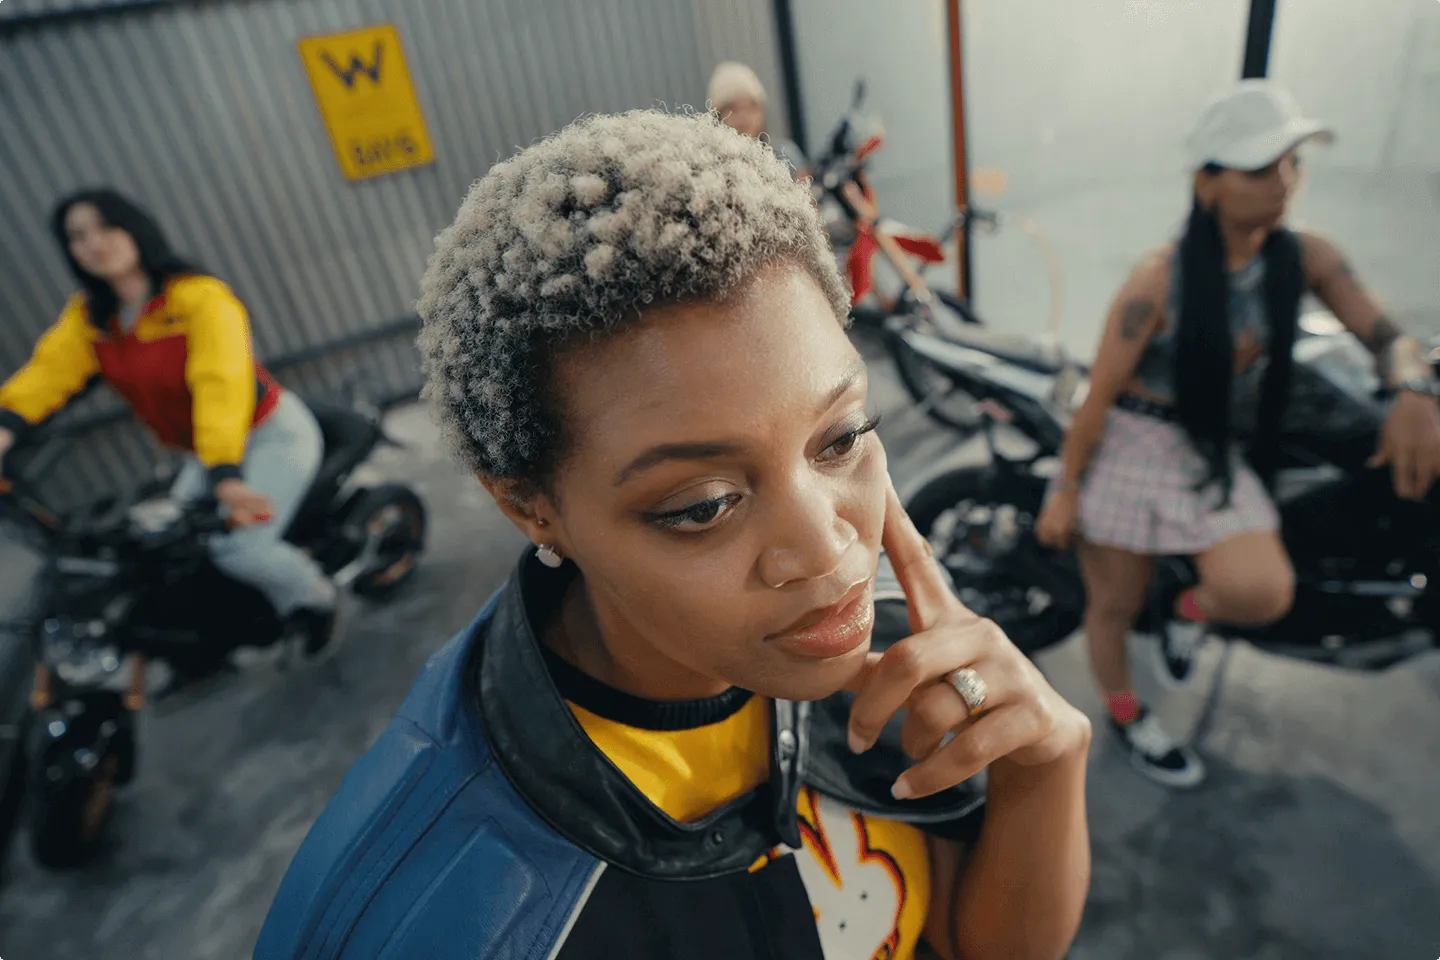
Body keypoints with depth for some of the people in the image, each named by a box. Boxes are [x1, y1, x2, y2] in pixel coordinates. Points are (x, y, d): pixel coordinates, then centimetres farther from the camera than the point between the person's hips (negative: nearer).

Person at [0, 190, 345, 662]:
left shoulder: (200, 297, -23)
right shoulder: (88, 316, 0)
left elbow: (221, 386, -36)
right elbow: (47, 371, -15)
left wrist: (227, 476, -47)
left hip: (272, 432, -7)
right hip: (204, 455, 7)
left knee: (239, 546, -20)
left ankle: (313, 597, 8)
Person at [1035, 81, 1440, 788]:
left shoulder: (1306, 257, -3)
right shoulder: (1156, 283, -20)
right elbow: (1096, 398, -15)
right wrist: (1064, 491, -10)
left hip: (1209, 460, 5)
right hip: (1122, 452, -4)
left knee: (1263, 594, -17)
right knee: (1115, 607, 10)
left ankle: (1188, 607, 20)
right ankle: (1124, 714, 41)